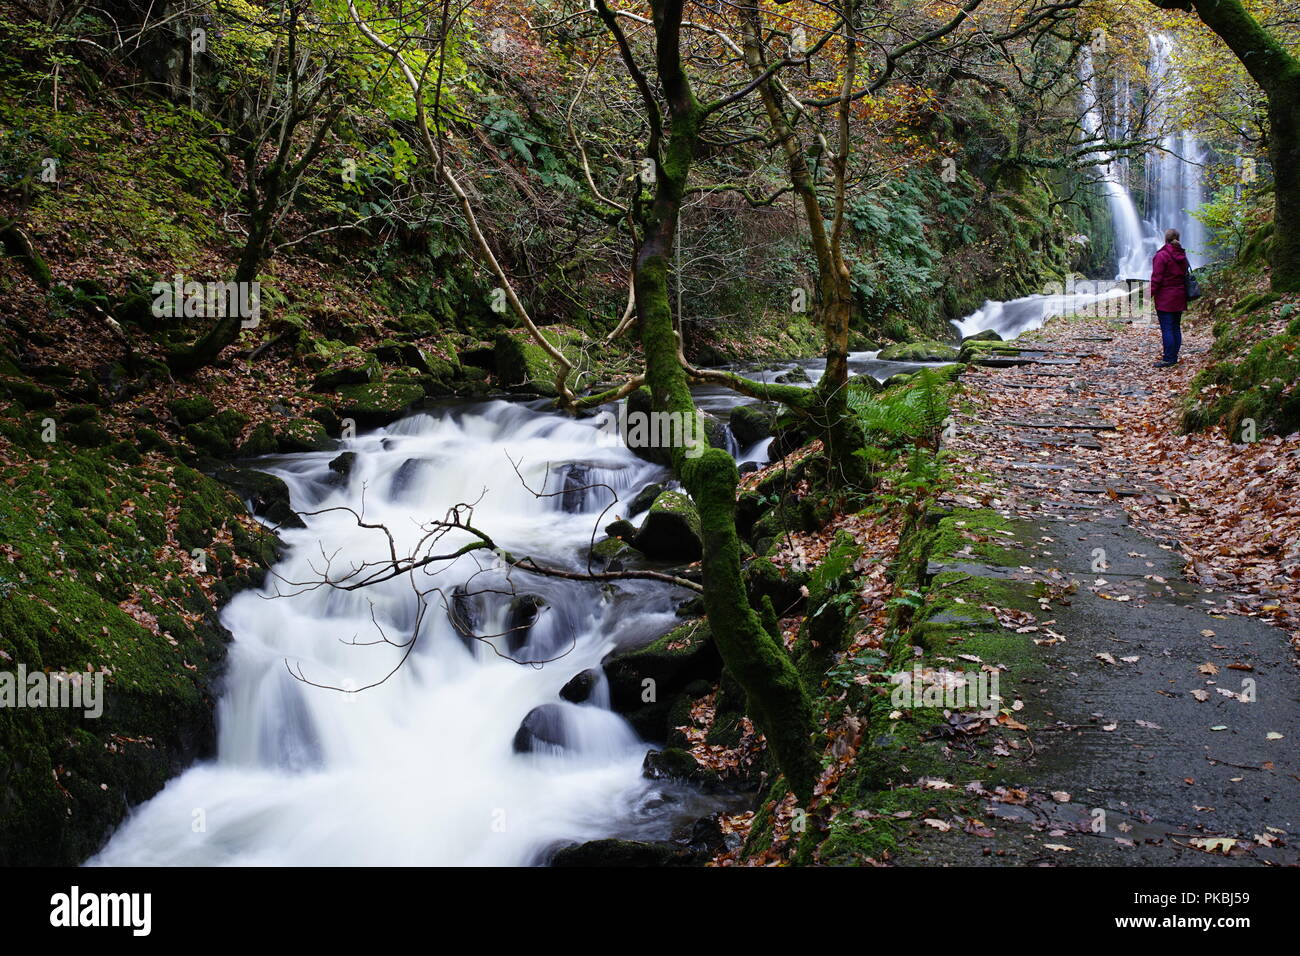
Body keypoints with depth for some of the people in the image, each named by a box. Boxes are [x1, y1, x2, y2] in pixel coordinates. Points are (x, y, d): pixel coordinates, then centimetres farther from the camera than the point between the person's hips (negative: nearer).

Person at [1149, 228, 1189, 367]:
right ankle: (1174, 357, 17)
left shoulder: (1162, 255, -13)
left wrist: (1151, 293, -9)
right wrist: (1182, 291, 21)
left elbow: (1157, 277, -15)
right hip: (1179, 298, 8)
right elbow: (1185, 275, 14)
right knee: (1176, 328, 12)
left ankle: (1168, 359, -9)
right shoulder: (1182, 256, 10)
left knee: (1167, 329, -7)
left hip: (1165, 298, -8)